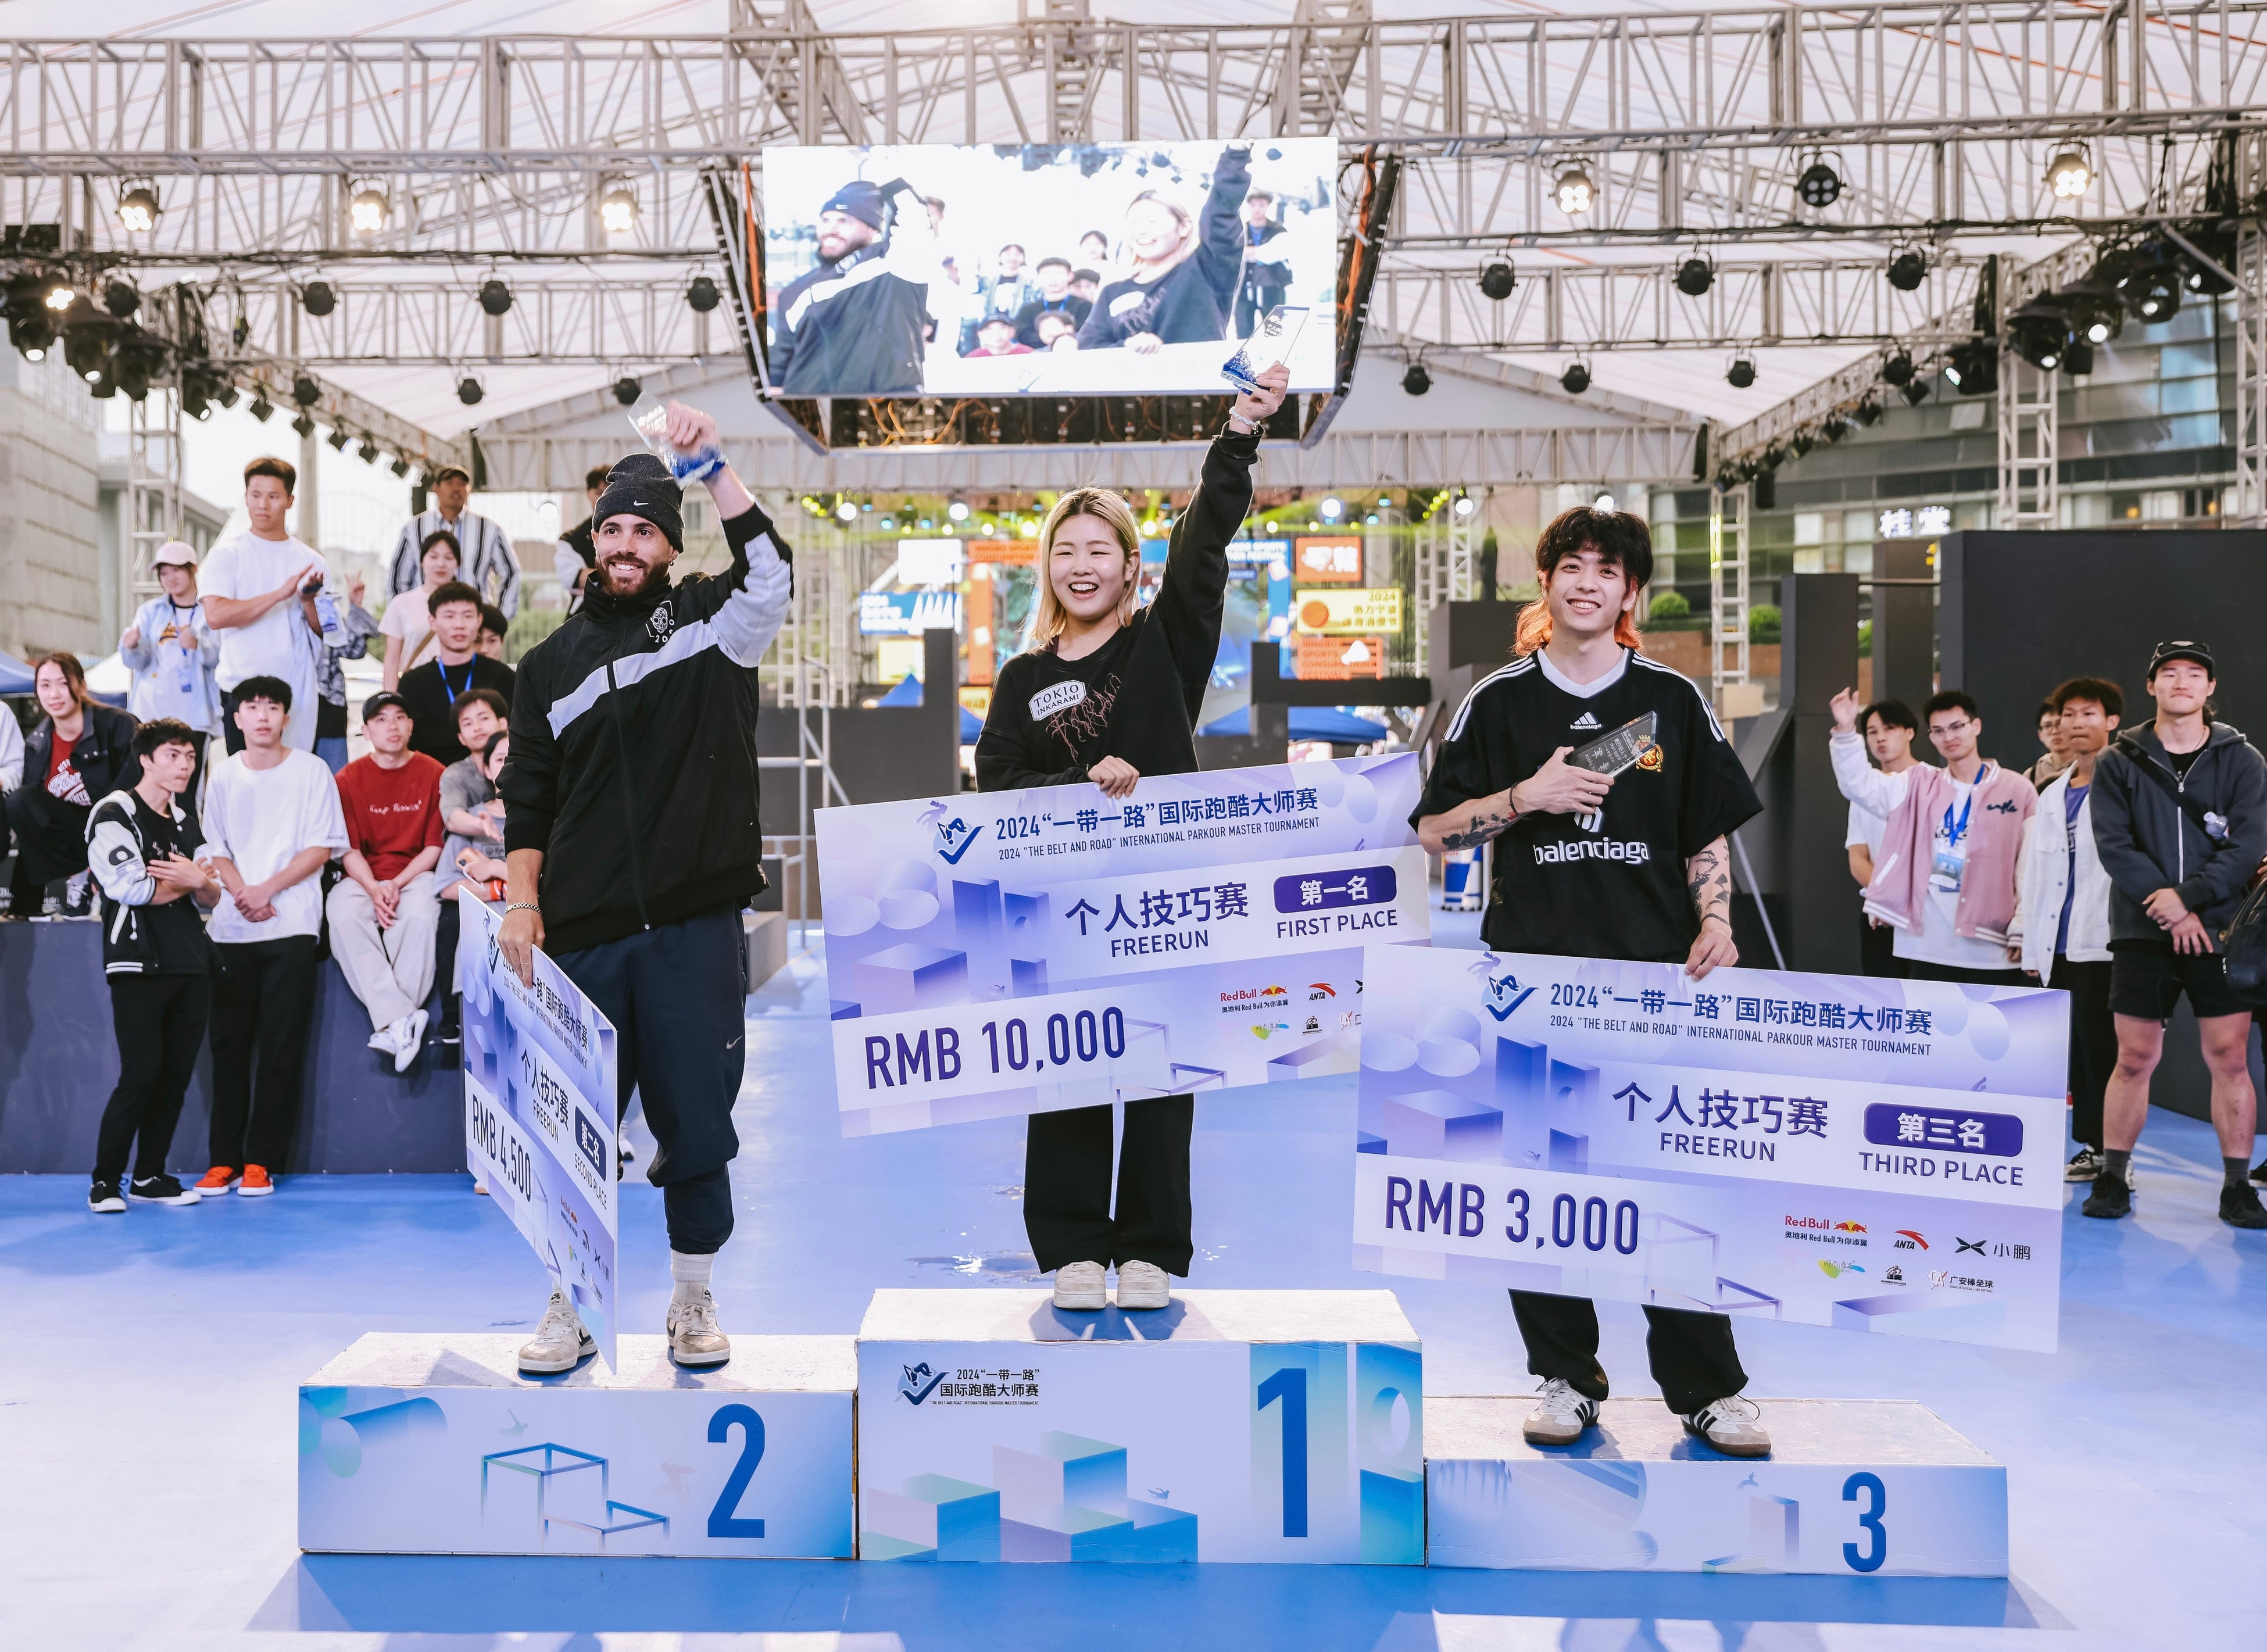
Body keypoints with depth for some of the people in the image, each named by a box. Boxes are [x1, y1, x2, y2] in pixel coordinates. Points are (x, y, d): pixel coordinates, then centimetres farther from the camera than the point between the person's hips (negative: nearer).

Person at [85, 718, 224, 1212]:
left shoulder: (185, 823, 19)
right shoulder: (114, 815, -4)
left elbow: (211, 898, 15)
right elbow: (132, 889, -16)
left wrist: (200, 881, -8)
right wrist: (190, 880, -2)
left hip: (190, 966, 7)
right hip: (138, 964, -7)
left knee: (177, 1075, 5)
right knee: (142, 1075, -12)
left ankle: (149, 1177, 14)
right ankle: (105, 1182, -1)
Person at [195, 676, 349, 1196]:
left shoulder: (310, 770, 2)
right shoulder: (224, 775, 10)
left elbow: (322, 847, -2)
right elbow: (215, 848, 10)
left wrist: (269, 889, -11)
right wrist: (241, 892, -8)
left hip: (291, 926, -3)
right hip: (232, 927, 3)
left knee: (281, 1048, -4)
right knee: (229, 1046, 3)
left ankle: (261, 1160, 2)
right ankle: (224, 1159, 9)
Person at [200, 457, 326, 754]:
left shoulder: (310, 562, 10)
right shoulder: (226, 555, 1)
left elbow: (326, 632, 9)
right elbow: (215, 615, -15)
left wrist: (308, 601, -11)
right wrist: (279, 595, -19)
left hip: (300, 694, 3)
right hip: (243, 691, -3)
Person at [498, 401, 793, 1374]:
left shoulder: (711, 622, 8)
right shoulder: (551, 663, 15)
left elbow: (769, 571, -13)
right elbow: (526, 800, 14)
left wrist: (712, 464, -17)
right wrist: (520, 902, 4)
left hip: (695, 927, -2)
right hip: (582, 931, 2)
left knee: (697, 1125, 4)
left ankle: (693, 1309, 19)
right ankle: (569, 1312, 19)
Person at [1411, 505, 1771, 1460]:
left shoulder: (1674, 700, 10)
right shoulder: (1499, 703, 7)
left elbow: (1710, 834, 13)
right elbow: (1435, 831, 6)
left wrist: (1715, 923, -4)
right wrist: (1529, 795, -8)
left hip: (1654, 970, 0)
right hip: (1533, 971, 0)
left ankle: (1706, 1387, 9)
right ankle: (1565, 1375, 16)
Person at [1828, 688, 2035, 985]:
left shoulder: (2017, 789, 2)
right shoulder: (1919, 785, 12)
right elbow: (1860, 785, 3)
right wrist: (1846, 731, -13)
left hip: (1992, 948, -3)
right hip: (1928, 949, 3)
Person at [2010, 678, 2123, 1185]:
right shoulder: (2052, 796, 19)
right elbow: (2032, 871, 21)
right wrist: (2025, 935, 19)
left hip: (2103, 943, -7)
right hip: (2059, 946, 7)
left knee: (2102, 1047, -5)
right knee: (2078, 1048, 9)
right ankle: (2092, 1147, 16)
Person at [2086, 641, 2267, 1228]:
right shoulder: (2119, 763, 6)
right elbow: (2113, 845, -4)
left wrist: (2189, 896, -16)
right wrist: (2168, 907, -15)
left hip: (2219, 930, 0)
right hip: (2142, 932, 0)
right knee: (2135, 1058, 1)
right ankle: (2113, 1178, 11)